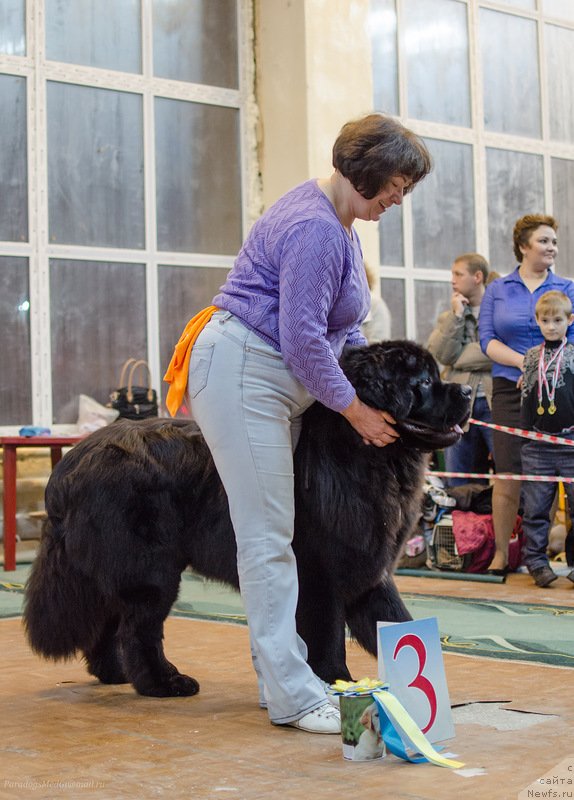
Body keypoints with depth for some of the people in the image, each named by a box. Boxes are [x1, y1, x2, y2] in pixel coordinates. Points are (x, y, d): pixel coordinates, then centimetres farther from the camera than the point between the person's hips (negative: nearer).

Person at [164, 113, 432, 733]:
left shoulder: (338, 223, 16)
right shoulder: (313, 228, -18)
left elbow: (342, 327, 23)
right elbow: (303, 339, -21)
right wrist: (356, 410, -12)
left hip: (281, 381, 11)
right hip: (242, 373, -11)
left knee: (278, 532, 8)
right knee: (268, 536, -10)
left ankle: (279, 676, 13)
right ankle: (292, 696, -9)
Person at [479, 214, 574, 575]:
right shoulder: (498, 290, 10)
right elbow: (487, 340, 2)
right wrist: (525, 362, -12)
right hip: (510, 390, 0)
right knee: (507, 475, -3)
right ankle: (501, 553, 8)